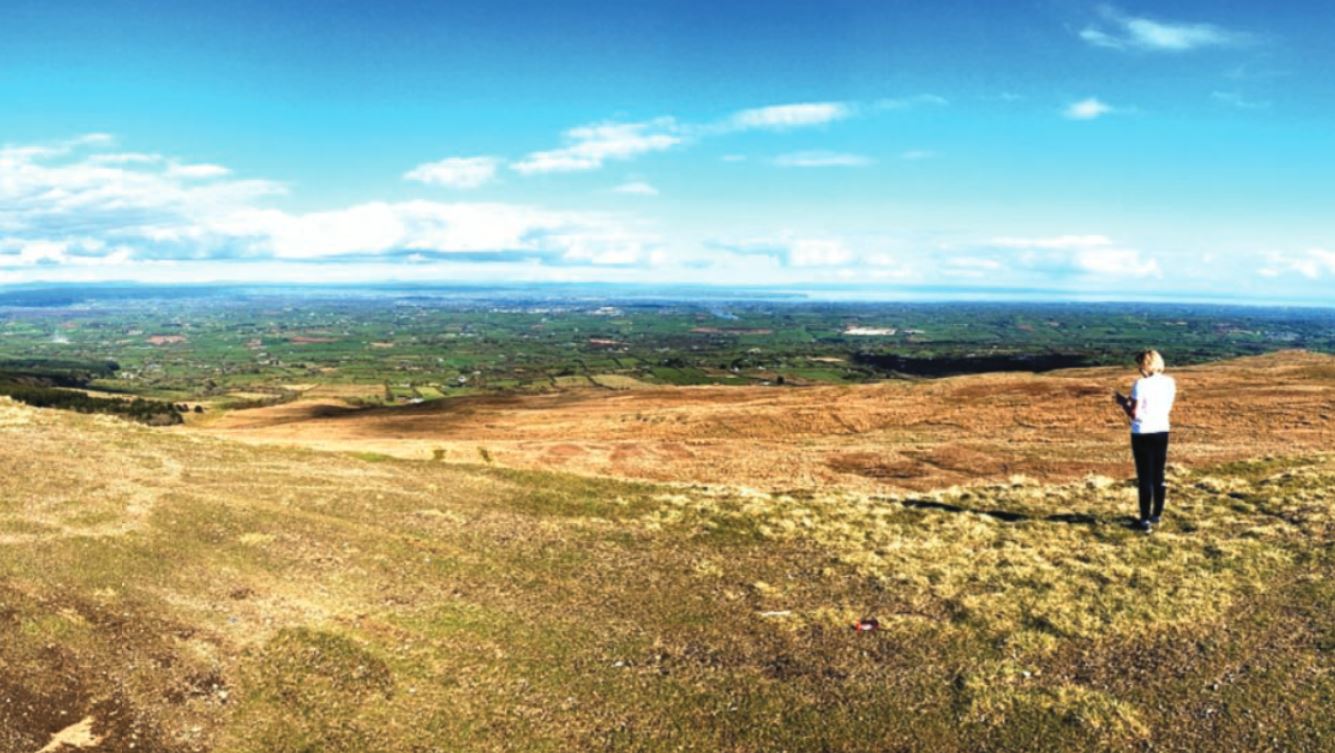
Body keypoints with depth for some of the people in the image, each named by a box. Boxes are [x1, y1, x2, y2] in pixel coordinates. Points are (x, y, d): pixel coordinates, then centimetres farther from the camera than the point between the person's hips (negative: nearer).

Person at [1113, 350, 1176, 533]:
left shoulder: (1141, 384, -17)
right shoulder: (1169, 382, 2)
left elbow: (1134, 414, -18)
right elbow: (1167, 408, 13)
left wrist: (1123, 401, 1)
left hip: (1143, 434, -6)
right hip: (1162, 432, 6)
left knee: (1145, 478, 1)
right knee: (1159, 476, 15)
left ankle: (1145, 520, 4)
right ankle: (1156, 515, 26)